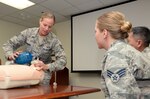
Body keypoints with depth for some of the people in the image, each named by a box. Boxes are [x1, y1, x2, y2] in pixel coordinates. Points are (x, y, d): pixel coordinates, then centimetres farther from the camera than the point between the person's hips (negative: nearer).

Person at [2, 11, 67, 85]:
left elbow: (62, 60, -21)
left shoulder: (54, 40, -15)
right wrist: (10, 55, -24)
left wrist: (47, 66, -37)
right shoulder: (28, 32, -8)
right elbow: (8, 44, -2)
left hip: (42, 73, -1)